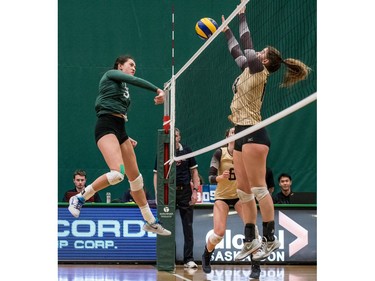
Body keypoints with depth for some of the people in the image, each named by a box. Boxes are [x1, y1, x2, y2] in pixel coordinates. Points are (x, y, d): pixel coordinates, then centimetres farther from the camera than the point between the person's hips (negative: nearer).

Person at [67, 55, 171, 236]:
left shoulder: (125, 89, 26)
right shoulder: (111, 74, 5)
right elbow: (135, 81, -10)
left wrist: (126, 138, 17)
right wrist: (157, 90, -6)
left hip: (120, 129, 9)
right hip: (106, 127, -9)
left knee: (135, 177, 9)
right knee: (118, 172, -28)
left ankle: (150, 222, 16)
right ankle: (80, 198, -13)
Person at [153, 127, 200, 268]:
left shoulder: (187, 151, 5)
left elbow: (194, 172, 8)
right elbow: (156, 175, 5)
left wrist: (195, 190, -1)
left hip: (185, 191, 0)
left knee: (188, 226, -1)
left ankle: (189, 259, 2)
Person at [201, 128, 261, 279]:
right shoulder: (219, 153, -14)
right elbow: (211, 178, -16)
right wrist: (221, 177, -37)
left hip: (240, 195, 1)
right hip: (222, 196, -1)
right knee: (219, 233, -13)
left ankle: (256, 265, -12)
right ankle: (206, 255, 21)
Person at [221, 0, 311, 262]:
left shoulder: (260, 72, -7)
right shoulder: (249, 71, 16)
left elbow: (246, 45, -11)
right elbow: (238, 52, 31)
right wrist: (226, 30, 36)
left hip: (253, 133, -9)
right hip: (242, 134, 9)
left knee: (258, 188, -11)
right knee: (243, 190, 7)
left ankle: (270, 239, -8)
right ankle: (251, 241, 9)